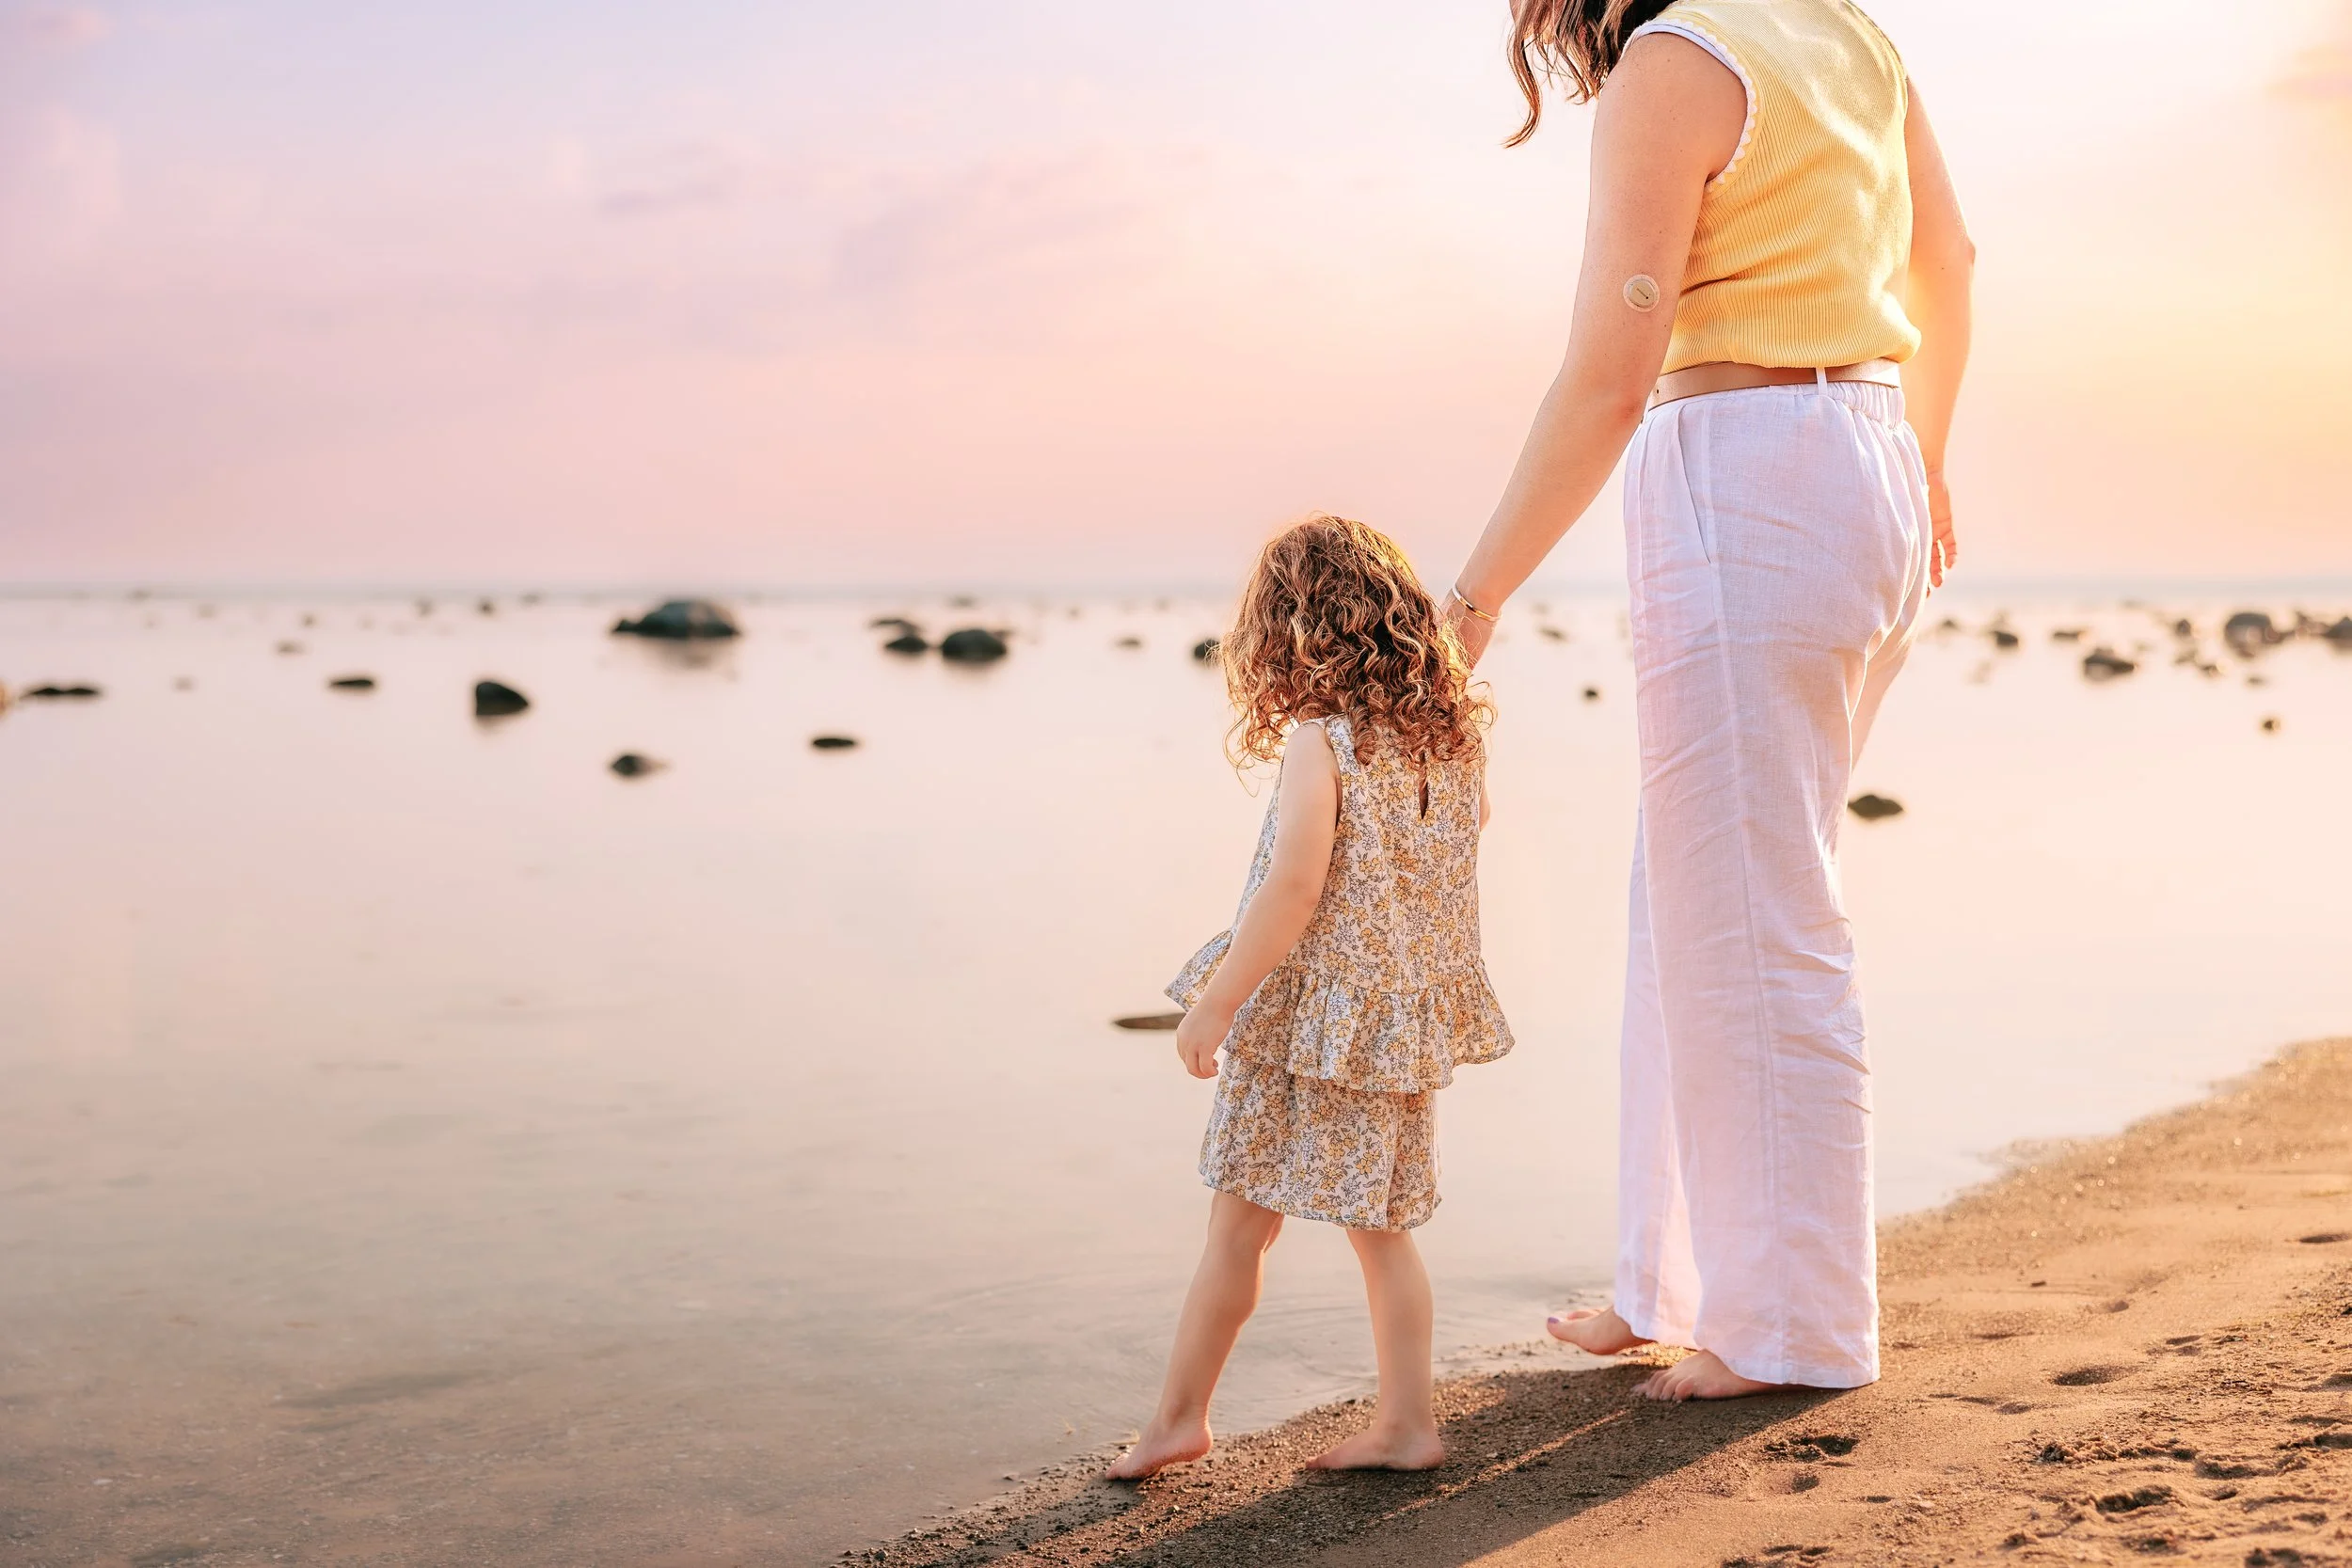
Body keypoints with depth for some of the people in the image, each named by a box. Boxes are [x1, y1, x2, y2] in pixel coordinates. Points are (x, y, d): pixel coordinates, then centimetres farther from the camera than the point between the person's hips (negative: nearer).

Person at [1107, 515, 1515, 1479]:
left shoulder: (1319, 739, -16)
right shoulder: (1454, 736, 3)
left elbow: (1294, 888, -22)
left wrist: (1217, 1002, -16)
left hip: (1306, 1018, -6)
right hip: (1407, 1022, 6)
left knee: (1240, 1226, 6)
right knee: (1381, 1229, 15)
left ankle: (1179, 1416, 17)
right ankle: (1406, 1420, 17)